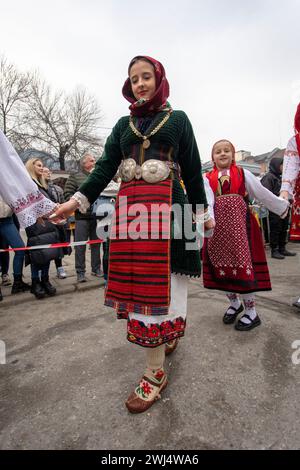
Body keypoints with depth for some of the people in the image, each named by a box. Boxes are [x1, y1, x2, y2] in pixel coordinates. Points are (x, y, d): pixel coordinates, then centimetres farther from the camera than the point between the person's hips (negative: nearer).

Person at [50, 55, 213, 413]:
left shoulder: (177, 119, 13)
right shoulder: (123, 124, 20)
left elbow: (192, 170, 9)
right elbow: (105, 167, 11)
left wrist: (201, 211, 3)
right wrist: (76, 201, -2)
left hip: (165, 207, -3)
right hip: (129, 209, 4)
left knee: (159, 283, -5)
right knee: (139, 283, 3)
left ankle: (155, 374, 8)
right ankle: (169, 331, 27)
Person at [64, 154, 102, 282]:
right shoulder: (75, 177, 3)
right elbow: (68, 195, -4)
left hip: (97, 216, 4)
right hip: (82, 216, -3)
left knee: (96, 243, 12)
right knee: (80, 245, 1)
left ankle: (96, 269, 25)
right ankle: (80, 272, 11)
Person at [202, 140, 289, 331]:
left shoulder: (243, 174, 4)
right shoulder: (208, 179, 5)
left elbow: (263, 194, 10)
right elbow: (208, 201, -11)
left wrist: (283, 207, 15)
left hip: (240, 226, -2)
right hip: (218, 227, 2)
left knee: (243, 266, -3)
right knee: (222, 267, 7)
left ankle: (251, 313, 13)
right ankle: (235, 303, 31)